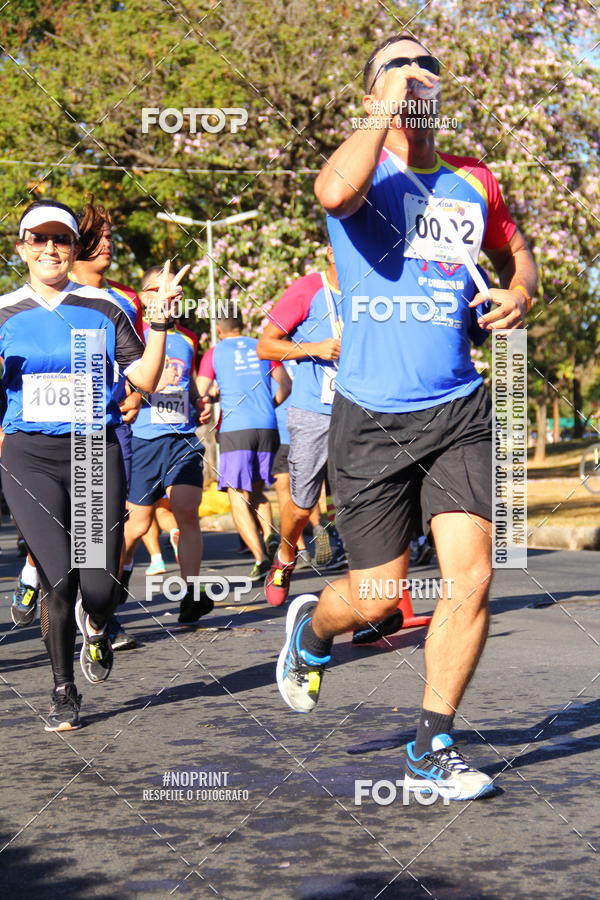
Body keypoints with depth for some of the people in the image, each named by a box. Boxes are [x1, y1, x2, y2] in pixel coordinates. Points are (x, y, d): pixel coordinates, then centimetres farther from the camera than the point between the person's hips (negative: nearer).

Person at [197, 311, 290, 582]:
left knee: (238, 497, -2)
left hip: (234, 428, -4)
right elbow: (285, 386, 9)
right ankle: (270, 535, -8)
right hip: (267, 427, 4)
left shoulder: (214, 353, 6)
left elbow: (200, 396, 0)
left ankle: (260, 556, -18)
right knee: (257, 491, 19)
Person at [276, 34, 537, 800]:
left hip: (458, 412, 3)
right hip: (372, 417, -3)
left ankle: (431, 752, 8)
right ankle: (310, 628, 40)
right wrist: (386, 112, -17)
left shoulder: (474, 183, 10)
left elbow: (514, 253, 28)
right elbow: (335, 192, -29)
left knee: (470, 577, -8)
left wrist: (517, 294, 6)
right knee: (376, 596, 3)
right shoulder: (367, 176, -3)